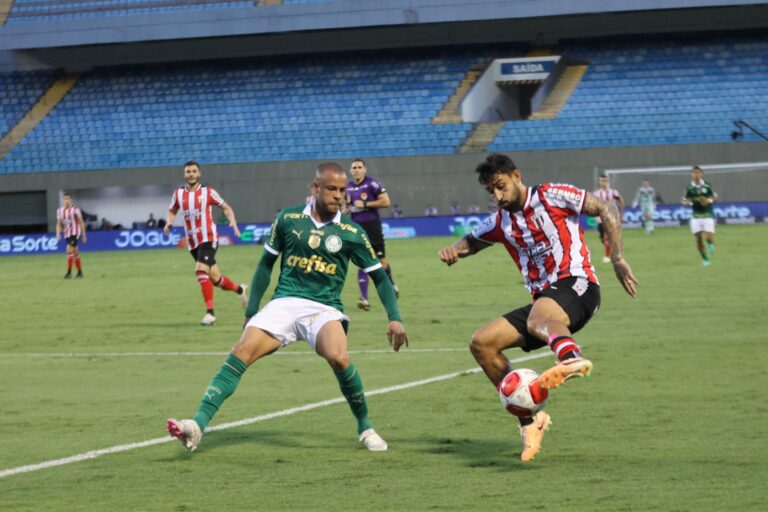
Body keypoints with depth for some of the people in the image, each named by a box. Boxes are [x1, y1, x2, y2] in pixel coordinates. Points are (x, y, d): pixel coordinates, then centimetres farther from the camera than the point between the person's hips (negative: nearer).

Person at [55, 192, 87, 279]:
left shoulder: (75, 209, -8)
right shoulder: (60, 211, 6)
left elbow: (81, 222, -4)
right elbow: (59, 224, 8)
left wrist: (84, 235, -4)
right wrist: (58, 234, -10)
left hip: (75, 233, -6)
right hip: (66, 234, 6)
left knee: (69, 250, -19)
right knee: (75, 253, 13)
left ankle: (69, 272, -17)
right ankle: (80, 272, 22)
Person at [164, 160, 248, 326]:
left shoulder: (207, 192, -4)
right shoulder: (178, 193, 5)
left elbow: (225, 207, 6)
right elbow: (172, 211, 20)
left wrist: (233, 222, -11)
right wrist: (169, 223, -2)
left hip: (208, 239, -5)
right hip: (192, 243, 5)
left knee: (201, 270, -25)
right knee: (215, 279, 10)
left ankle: (210, 312, -23)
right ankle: (239, 289, 41)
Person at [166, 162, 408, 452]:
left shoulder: (351, 232, 3)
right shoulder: (288, 219, 6)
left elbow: (379, 276, 9)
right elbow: (267, 263, 16)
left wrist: (394, 318, -2)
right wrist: (252, 309, 13)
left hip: (324, 309, -1)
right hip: (283, 304, 1)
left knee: (338, 357, -32)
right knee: (241, 353, -22)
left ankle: (365, 427, -8)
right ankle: (198, 425, -31)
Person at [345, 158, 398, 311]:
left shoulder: (372, 183, -8)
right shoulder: (348, 187, 10)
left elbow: (385, 201, -13)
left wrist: (365, 204, -17)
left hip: (372, 225, -4)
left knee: (381, 262, 3)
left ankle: (392, 284, 33)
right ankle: (364, 299, -7)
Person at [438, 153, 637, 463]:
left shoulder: (551, 196, 2)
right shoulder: (500, 222, 19)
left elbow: (606, 209, 1)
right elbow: (471, 241, 34)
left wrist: (618, 259, -9)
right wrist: (454, 250, 8)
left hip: (575, 284, -7)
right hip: (543, 298, 7)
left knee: (538, 318, -40)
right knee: (481, 343, -4)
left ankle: (571, 358, -75)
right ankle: (530, 419, -3)